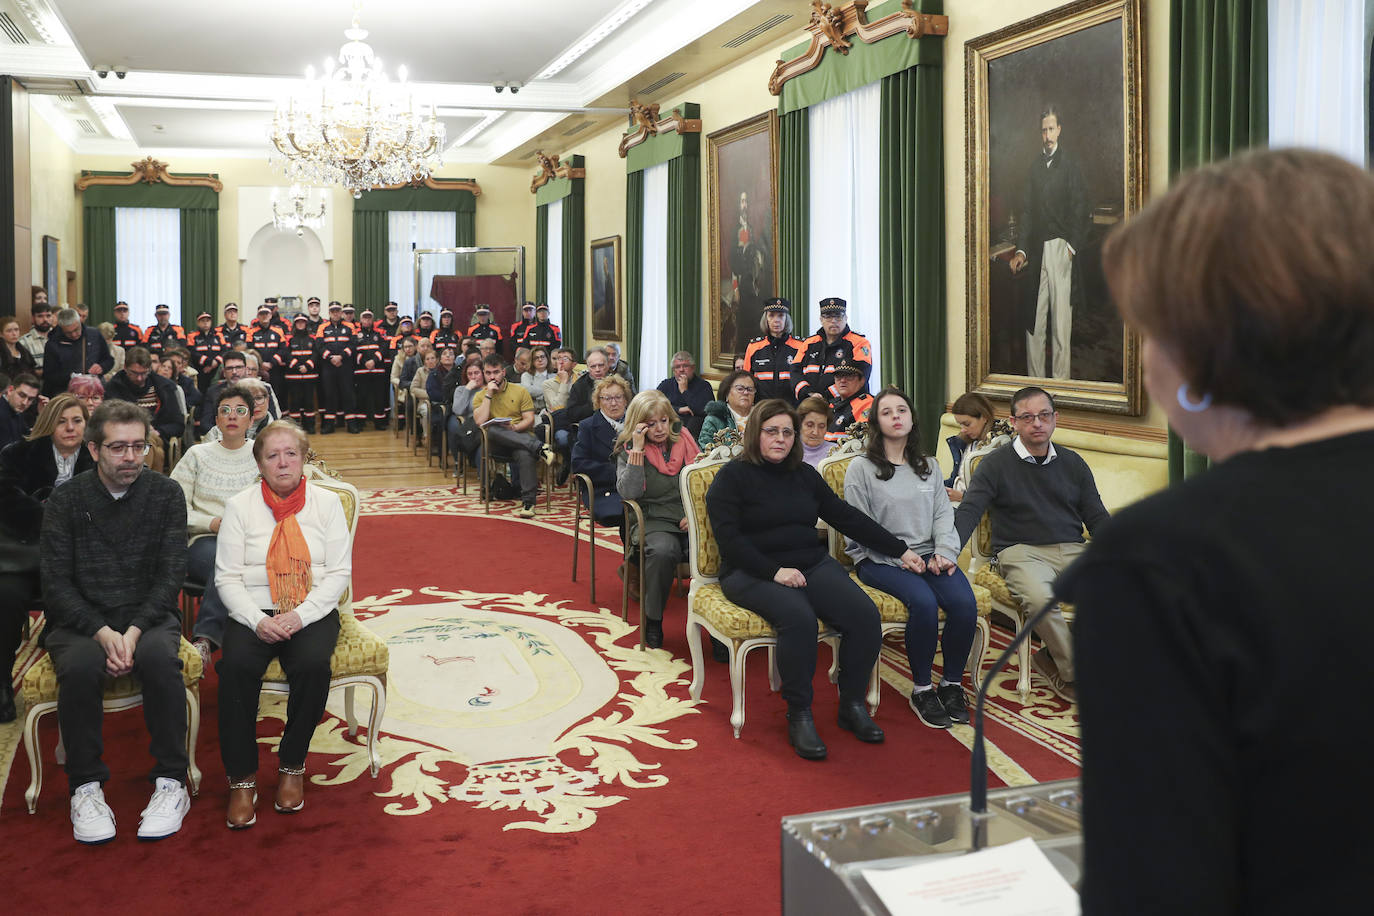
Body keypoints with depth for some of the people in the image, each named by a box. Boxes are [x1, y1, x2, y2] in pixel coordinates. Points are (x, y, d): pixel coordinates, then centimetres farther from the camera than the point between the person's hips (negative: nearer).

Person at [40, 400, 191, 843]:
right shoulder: (66, 500, 0)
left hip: (149, 615, 0)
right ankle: (85, 786, -15)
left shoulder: (165, 494, 1)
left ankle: (171, 782, -21)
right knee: (80, 666, -33)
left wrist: (134, 631, -19)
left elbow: (171, 575, -4)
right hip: (80, 619, 0)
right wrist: (102, 633, -21)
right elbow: (56, 583, -5)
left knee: (160, 657, -33)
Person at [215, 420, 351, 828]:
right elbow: (227, 577, 1)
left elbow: (339, 572, 0)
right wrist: (258, 621, -16)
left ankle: (292, 766, -10)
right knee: (237, 664, -30)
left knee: (312, 663, -31)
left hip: (312, 613, 0)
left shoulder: (326, 502, 6)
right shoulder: (239, 506, 6)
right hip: (253, 613, 0)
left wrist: (300, 616, -14)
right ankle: (241, 778, -17)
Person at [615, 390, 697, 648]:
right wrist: (638, 449, -12)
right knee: (662, 551, -36)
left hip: (691, 521, 2)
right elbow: (628, 493, -9)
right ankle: (652, 620, -13)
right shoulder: (628, 450, 6)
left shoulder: (685, 442, 13)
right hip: (654, 522, -2)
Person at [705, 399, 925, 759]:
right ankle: (799, 716, -21)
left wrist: (899, 550, 12)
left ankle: (853, 705, -5)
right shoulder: (732, 477, 1)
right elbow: (728, 538, -9)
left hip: (812, 564, 5)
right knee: (798, 617, -35)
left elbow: (847, 517, 17)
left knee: (864, 613, -20)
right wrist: (774, 571, -19)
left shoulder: (804, 474, 17)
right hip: (753, 573, -5)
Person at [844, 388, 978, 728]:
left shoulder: (928, 467, 19)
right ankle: (922, 690, -14)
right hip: (879, 560, -4)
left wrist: (945, 552, -7)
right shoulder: (861, 468, 2)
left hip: (927, 556, 4)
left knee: (964, 602, -24)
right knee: (923, 601, -32)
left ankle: (952, 684, -5)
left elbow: (943, 513, 13)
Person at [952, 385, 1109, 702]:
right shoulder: (996, 464, 5)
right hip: (1021, 551, -4)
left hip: (1072, 549, 4)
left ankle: (1053, 658, -10)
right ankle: (1074, 672, -13)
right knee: (1040, 597, -36)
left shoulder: (1073, 463, 16)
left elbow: (1097, 517, 16)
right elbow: (968, 512, -4)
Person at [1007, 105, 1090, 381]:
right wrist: (1021, 250, 4)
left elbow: (1081, 210, -2)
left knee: (1061, 315, -2)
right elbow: (1027, 211, 13)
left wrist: (1073, 246, -9)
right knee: (1034, 319, 4)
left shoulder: (1070, 163, 0)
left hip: (1060, 248, -4)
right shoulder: (1035, 165, 14)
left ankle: (1061, 377, 4)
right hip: (1036, 250, 4)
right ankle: (1034, 378, 11)